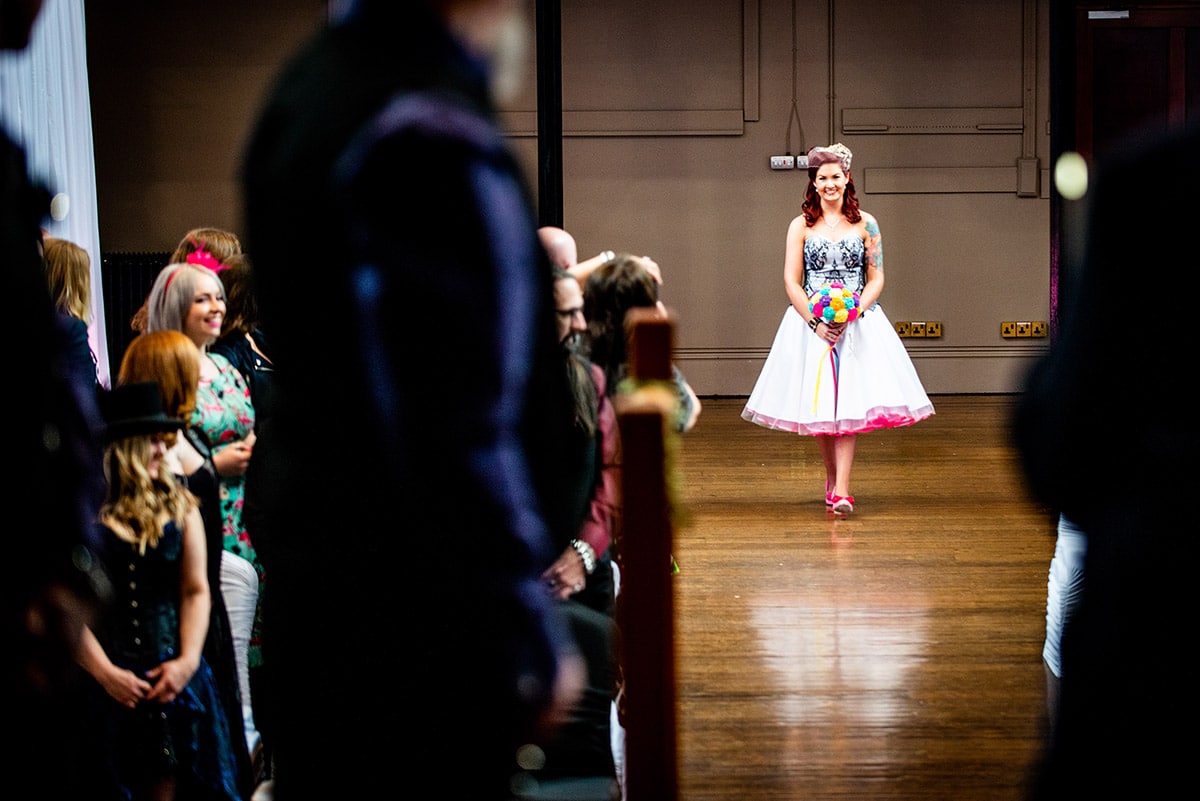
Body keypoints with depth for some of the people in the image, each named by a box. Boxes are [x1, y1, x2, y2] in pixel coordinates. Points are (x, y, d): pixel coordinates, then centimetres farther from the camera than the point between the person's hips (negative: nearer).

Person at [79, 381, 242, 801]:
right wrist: (105, 672, -13)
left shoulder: (179, 506, 9)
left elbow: (195, 591, 7)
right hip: (107, 683, -3)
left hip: (172, 677, 3)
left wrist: (188, 661, -5)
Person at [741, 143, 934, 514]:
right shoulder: (801, 226, 4)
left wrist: (851, 315, -11)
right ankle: (832, 479, 22)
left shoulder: (865, 224, 5)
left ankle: (841, 490, -15)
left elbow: (876, 279, 4)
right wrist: (816, 323, -12)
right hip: (810, 323, 1)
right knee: (817, 402, 3)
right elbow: (791, 282, 0)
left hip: (857, 323, -1)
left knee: (849, 402, -10)